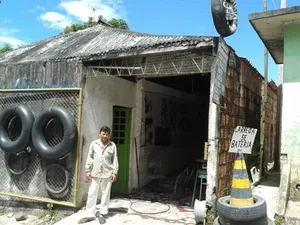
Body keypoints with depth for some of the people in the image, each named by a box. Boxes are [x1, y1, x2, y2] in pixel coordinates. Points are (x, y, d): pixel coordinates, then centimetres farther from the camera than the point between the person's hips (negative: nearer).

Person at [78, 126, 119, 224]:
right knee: (92, 194, 6)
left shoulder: (112, 145, -1)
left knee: (105, 194, 7)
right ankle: (90, 215, 16)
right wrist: (87, 170, 1)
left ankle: (102, 214, 19)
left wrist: (115, 172, -4)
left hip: (107, 174, -1)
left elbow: (115, 160, 0)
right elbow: (89, 158, 4)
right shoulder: (94, 144, 1)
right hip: (95, 173, 1)